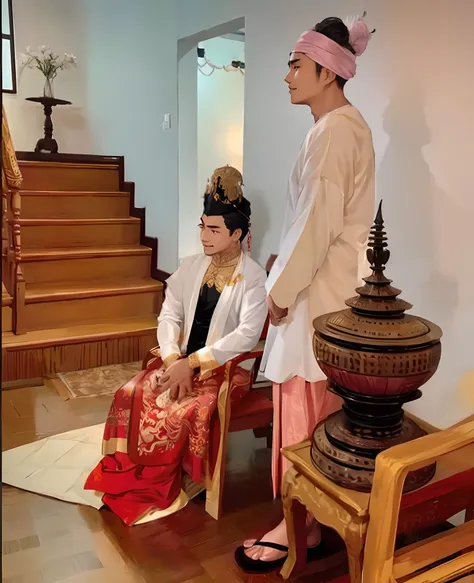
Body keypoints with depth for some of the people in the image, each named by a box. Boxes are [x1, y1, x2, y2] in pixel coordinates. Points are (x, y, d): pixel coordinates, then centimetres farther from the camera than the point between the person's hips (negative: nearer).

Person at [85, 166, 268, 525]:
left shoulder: (253, 277, -10)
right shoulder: (191, 266, 7)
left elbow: (248, 335, -20)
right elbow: (170, 314, 3)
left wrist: (192, 362, -24)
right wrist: (174, 360, -14)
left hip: (226, 366, -5)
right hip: (181, 360, 5)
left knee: (185, 412, -29)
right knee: (131, 396, -15)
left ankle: (165, 486, -3)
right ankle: (129, 479, 2)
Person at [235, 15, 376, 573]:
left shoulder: (333, 131, -16)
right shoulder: (347, 124, 15)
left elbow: (319, 222, -21)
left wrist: (282, 287, -13)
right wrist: (285, 262, 15)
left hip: (320, 289, -10)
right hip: (328, 282, 10)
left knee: (305, 406, 0)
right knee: (319, 404, 17)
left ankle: (303, 527, 15)